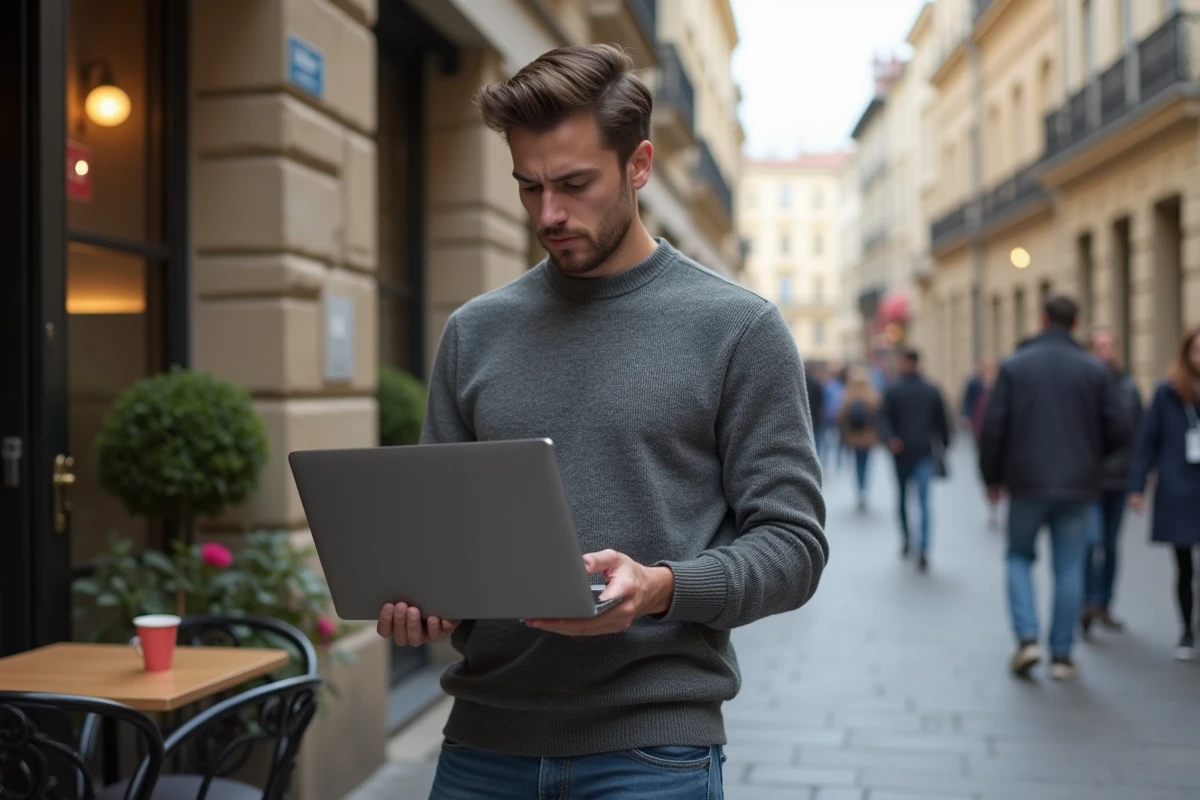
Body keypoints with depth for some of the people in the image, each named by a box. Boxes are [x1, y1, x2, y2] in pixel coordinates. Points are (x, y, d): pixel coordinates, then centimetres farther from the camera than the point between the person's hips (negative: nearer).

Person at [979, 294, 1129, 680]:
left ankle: (1027, 638, 1)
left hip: (1026, 482, -1)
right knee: (1069, 568, 8)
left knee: (1019, 556, 15)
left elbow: (993, 427, -8)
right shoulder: (1094, 370, 0)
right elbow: (1118, 429, -1)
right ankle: (1061, 655, 10)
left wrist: (992, 476, 5)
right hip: (1077, 485, 1)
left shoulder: (1014, 366, -4)